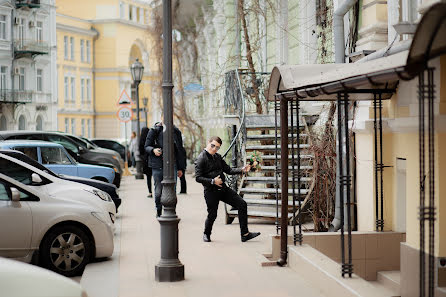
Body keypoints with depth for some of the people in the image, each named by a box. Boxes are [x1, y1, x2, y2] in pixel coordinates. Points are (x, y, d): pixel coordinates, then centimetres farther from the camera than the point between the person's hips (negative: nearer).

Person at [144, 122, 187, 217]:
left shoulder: (176, 131, 8)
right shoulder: (154, 131, 2)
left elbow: (180, 150, 14)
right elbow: (146, 146, 6)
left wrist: (180, 168, 12)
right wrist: (153, 150, -18)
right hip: (157, 166, -1)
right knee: (158, 191, 2)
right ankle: (159, 212, 21)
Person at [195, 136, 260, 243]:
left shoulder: (218, 157, 14)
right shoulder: (201, 159, -9)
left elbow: (228, 170, 17)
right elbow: (198, 178, -14)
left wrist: (242, 170, 2)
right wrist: (212, 181, -23)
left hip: (223, 188, 7)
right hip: (210, 191, -7)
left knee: (242, 204, -2)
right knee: (212, 215, -2)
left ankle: (244, 234, 1)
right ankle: (206, 234, 30)